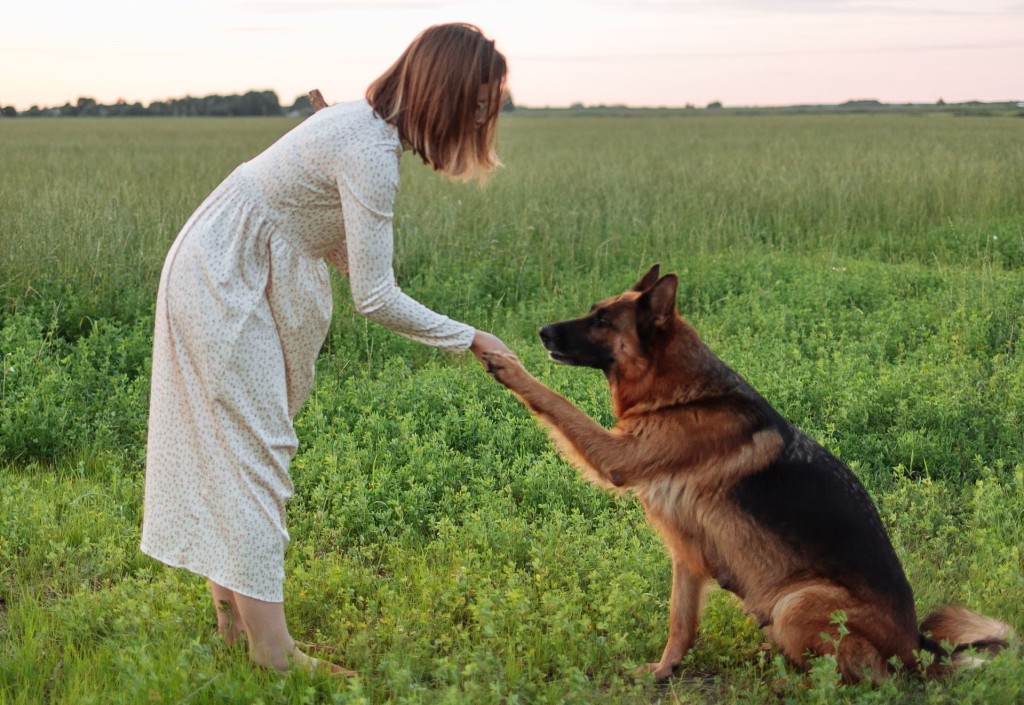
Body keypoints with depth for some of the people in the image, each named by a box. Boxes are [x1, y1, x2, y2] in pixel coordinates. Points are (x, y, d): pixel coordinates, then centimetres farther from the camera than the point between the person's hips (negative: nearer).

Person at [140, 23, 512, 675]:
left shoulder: (367, 125, 4)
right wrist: (468, 339, -15)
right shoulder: (371, 152, -26)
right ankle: (273, 655, -4)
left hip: (231, 278, 10)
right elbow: (376, 297, -26)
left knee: (238, 446, 14)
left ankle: (234, 614, 24)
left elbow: (341, 247, 9)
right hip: (220, 285, -10)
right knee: (255, 453, -8)